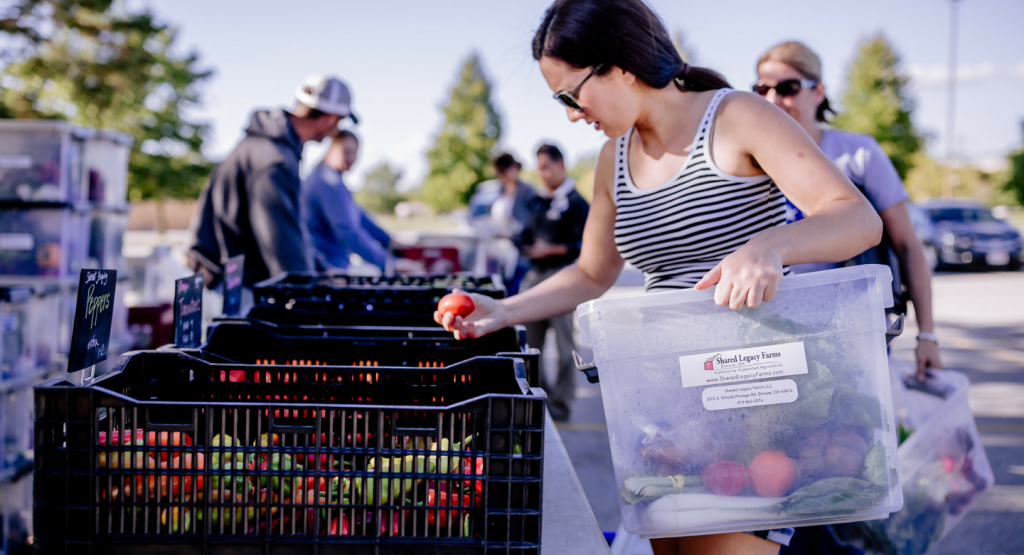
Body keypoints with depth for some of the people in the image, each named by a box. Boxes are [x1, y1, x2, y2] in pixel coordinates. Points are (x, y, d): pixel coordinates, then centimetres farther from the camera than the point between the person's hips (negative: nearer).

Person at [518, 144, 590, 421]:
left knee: (564, 340, -3)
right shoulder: (539, 202, 17)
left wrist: (552, 249, -17)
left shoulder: (575, 202, -6)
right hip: (536, 275, 8)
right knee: (529, 337, 9)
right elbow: (527, 237, 24)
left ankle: (561, 401, 3)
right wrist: (528, 248, 2)